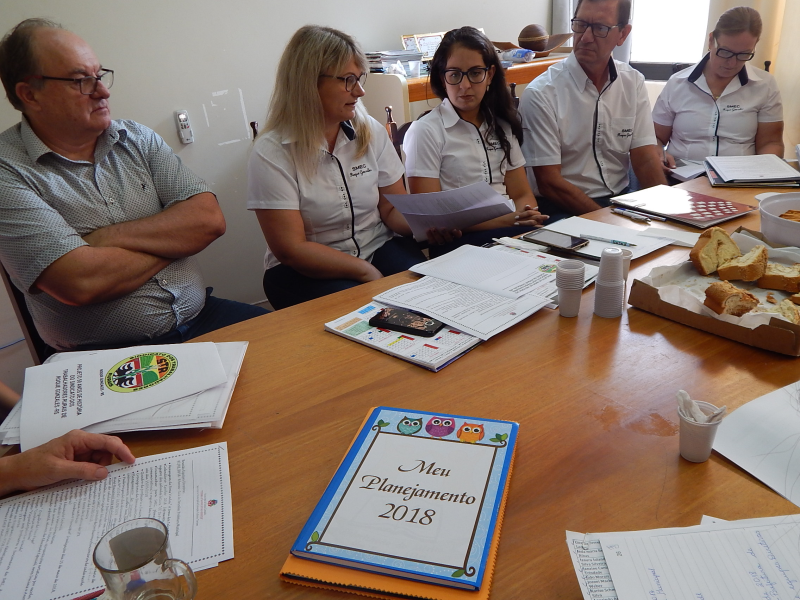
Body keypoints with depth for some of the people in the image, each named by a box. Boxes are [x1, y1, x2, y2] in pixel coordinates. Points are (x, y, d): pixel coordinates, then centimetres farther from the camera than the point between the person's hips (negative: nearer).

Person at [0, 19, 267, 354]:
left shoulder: (138, 139, 10)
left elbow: (209, 220, -2)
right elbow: (79, 284, -19)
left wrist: (107, 238, -11)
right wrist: (173, 239, -4)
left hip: (199, 317, 6)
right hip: (105, 353, -6)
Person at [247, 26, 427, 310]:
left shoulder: (371, 132, 2)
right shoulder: (271, 154, -12)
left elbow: (393, 209, 5)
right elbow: (292, 250, -14)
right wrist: (368, 272, -19)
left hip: (379, 249, 5)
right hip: (308, 270, -4)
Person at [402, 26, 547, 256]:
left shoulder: (502, 126, 19)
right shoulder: (425, 132, -2)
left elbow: (523, 195, 13)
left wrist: (527, 216, -12)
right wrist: (501, 221, -19)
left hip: (510, 231, 7)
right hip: (456, 241, -6)